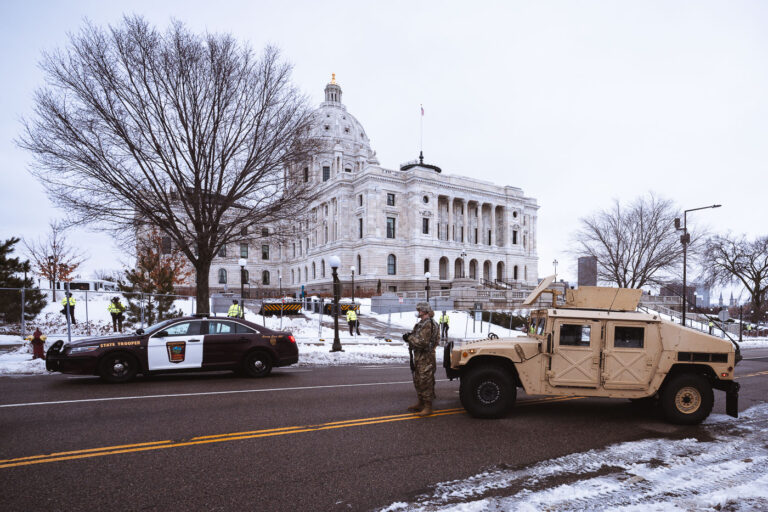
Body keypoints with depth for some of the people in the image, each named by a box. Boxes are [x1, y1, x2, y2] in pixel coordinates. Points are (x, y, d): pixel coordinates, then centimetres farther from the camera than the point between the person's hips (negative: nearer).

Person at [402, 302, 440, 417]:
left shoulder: (428, 324, -19)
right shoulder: (421, 323, 13)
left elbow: (423, 342, -24)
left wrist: (410, 338, -14)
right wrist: (409, 336, 3)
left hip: (426, 358, -10)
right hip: (418, 357, 10)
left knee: (425, 382, -4)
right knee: (418, 381, 17)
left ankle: (428, 407, 4)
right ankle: (421, 403, 29)